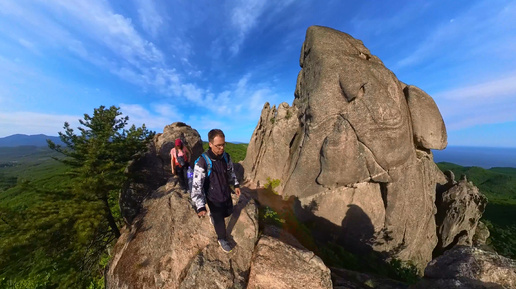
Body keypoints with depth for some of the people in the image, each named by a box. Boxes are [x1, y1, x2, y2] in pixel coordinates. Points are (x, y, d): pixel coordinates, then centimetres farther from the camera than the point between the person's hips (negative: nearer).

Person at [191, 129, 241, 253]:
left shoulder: (226, 157, -12)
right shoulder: (202, 162, -30)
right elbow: (197, 186, -29)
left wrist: (236, 185, 7)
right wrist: (200, 207, -32)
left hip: (227, 194, 5)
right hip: (214, 199, -5)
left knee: (229, 212, 28)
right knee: (219, 221, 15)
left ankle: (213, 216, 60)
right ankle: (222, 239, 48)